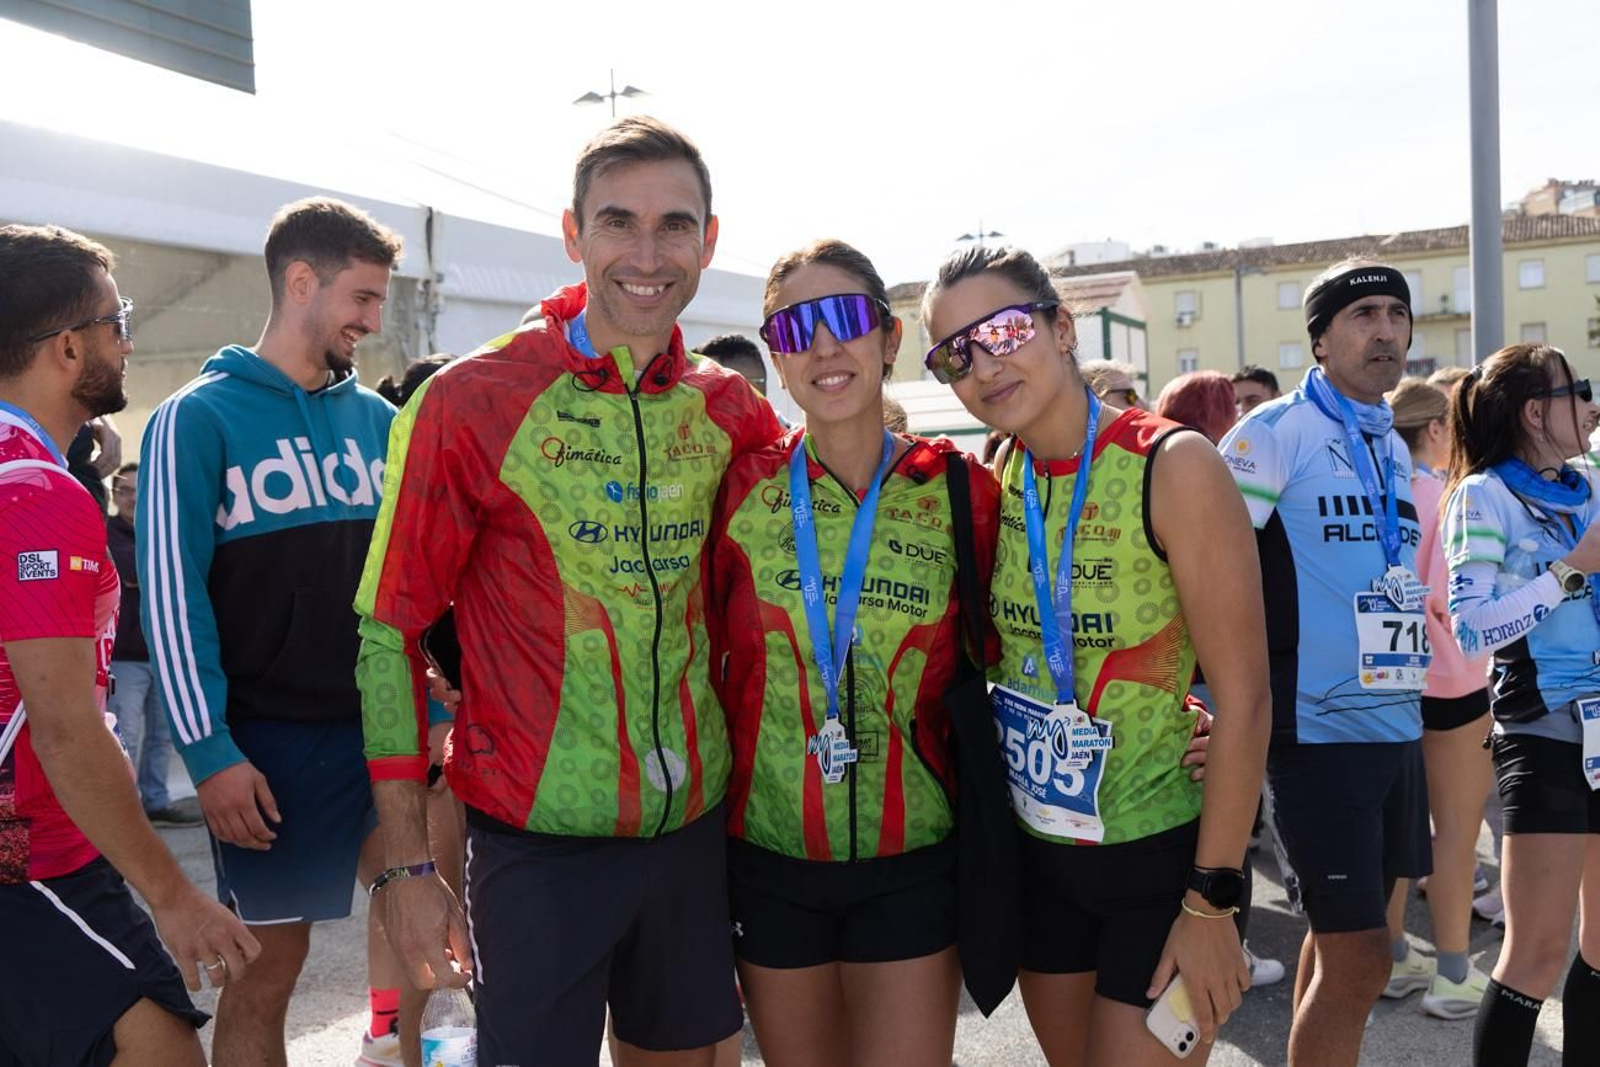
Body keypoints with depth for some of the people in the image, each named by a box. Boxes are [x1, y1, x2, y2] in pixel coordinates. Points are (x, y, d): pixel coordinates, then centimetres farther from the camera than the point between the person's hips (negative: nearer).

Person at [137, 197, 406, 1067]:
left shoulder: (378, 418, 8)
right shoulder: (199, 418, -5)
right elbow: (171, 595, -8)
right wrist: (209, 751, -12)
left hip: (382, 723, 4)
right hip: (271, 738, -4)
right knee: (270, 960, 6)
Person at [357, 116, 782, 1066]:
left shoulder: (728, 406, 1)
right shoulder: (470, 402, -11)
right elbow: (391, 631, -8)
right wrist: (407, 865, -9)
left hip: (695, 820, 5)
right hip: (538, 835, -4)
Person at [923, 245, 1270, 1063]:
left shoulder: (1172, 466, -18)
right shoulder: (993, 479, 0)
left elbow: (1243, 696, -18)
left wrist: (1211, 900, -16)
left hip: (1160, 853, -5)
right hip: (1036, 844, 6)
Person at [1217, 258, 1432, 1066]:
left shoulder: (1395, 446, 13)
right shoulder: (1274, 432, -10)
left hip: (1396, 725, 7)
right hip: (1317, 728, -7)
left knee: (1339, 941, 15)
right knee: (1359, 961, -6)